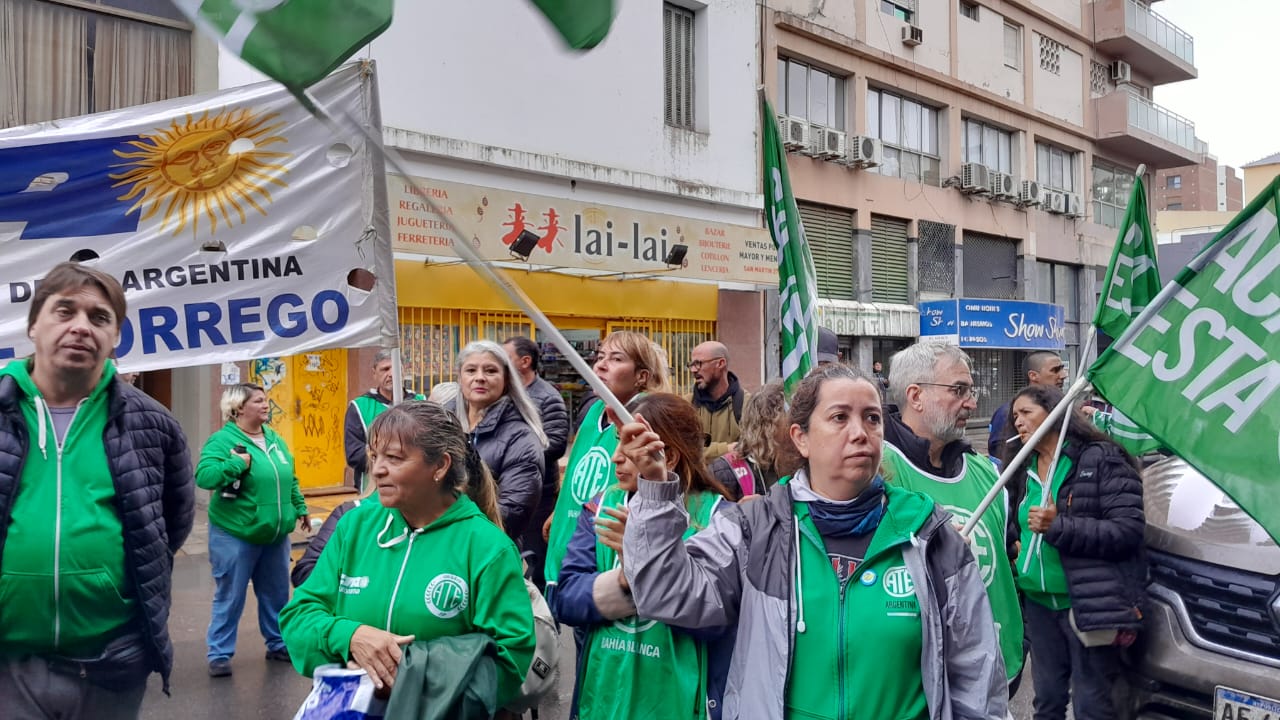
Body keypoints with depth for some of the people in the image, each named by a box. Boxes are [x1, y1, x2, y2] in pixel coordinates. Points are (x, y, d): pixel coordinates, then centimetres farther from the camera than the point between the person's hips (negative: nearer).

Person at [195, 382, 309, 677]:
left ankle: (278, 644, 30)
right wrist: (238, 463, -28)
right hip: (235, 535, -6)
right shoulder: (222, 440, -12)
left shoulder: (275, 439, 10)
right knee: (229, 597, 3)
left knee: (276, 594, 15)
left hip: (275, 534, 7)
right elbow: (204, 476, -25)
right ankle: (219, 654, 15)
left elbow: (290, 480, 20)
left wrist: (300, 508, 19)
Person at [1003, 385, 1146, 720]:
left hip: (1089, 603, -7)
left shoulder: (1101, 459, -10)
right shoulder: (1023, 469, 11)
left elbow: (1129, 529, -18)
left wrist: (1058, 525, -22)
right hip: (1039, 602, 7)